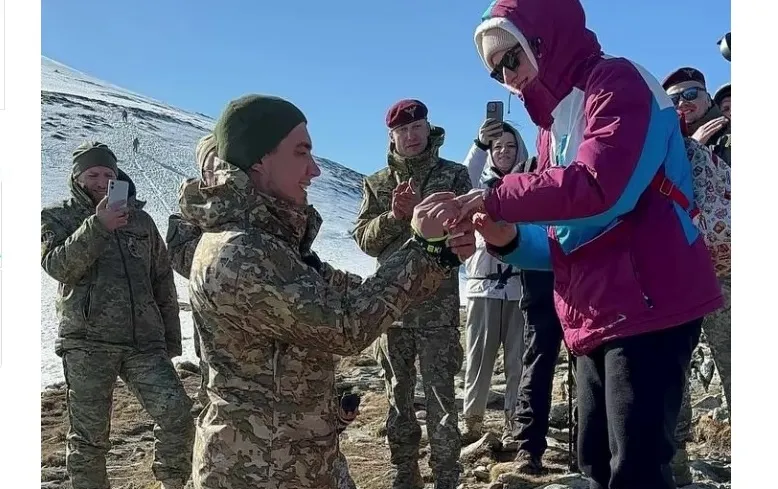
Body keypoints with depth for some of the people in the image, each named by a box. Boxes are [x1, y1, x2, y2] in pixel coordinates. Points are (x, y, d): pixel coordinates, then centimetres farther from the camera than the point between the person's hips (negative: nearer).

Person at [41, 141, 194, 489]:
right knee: (88, 436, 4)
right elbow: (58, 265, -12)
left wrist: (171, 338, 16)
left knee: (177, 417, -8)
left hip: (144, 342, 2)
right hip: (87, 344, -2)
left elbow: (163, 283, 18)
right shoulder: (56, 218, 8)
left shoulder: (141, 219, 15)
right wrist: (97, 226, -21)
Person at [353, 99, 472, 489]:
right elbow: (363, 238, 1)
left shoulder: (454, 175, 2)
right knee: (397, 397, 13)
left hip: (438, 305, -3)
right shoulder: (377, 183, 10)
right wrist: (393, 216, -16)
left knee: (440, 398, -1)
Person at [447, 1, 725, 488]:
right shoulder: (553, 125, 19)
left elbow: (597, 187, -24)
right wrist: (510, 238, -2)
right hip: (595, 320, 9)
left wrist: (495, 198, -17)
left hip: (649, 306, -9)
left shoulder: (618, 82, -6)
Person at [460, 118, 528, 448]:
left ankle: (513, 424, 8)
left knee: (518, 357, 0)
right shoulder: (481, 184, 10)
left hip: (519, 283, -1)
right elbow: (463, 185, -14)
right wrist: (479, 143, -30)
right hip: (484, 283, 1)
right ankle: (472, 420, 13)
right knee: (478, 355, 4)